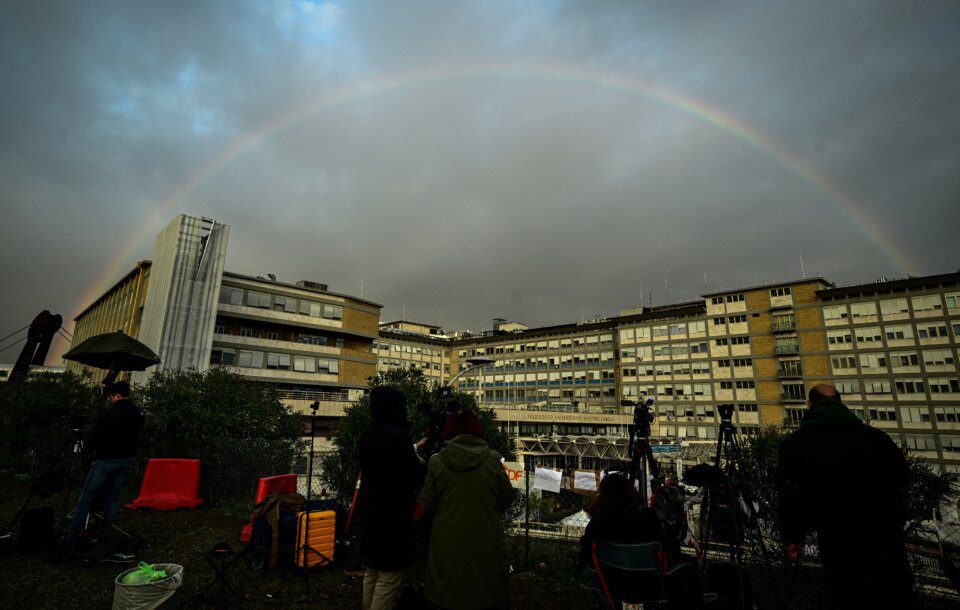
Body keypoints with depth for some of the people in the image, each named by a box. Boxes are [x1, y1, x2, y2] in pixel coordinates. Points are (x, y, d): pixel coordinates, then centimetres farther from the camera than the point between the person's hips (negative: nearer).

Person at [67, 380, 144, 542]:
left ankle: (71, 537, 7)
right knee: (112, 500, 13)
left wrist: (94, 450, 11)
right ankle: (104, 536, 14)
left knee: (86, 499, 4)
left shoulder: (110, 413, -15)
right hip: (127, 461, 6)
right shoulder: (138, 414, 5)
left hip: (106, 461, -6)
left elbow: (94, 437, -8)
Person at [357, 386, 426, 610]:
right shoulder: (397, 435, -21)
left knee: (372, 571, 20)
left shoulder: (367, 435, 5)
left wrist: (413, 448, 26)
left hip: (370, 509, 9)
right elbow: (414, 473, -18)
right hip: (392, 512, -9)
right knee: (390, 575, 3)